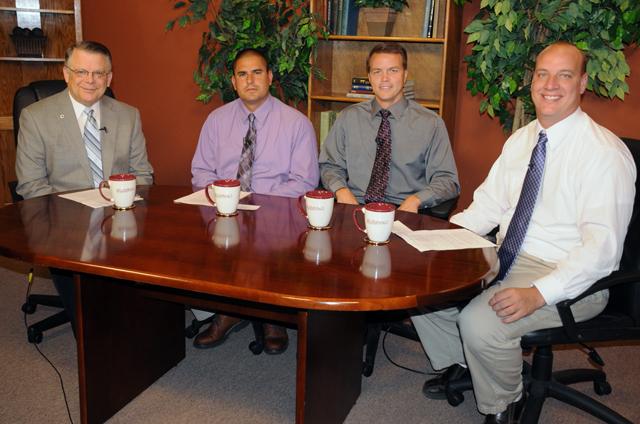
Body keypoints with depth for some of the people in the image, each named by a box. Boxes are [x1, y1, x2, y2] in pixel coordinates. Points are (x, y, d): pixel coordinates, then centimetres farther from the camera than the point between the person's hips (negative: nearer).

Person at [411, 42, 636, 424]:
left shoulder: (605, 152, -15)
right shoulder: (520, 140, 9)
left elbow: (602, 245, -21)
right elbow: (488, 205, 13)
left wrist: (539, 293, -31)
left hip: (566, 277, -7)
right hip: (504, 260, 7)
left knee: (479, 320, -29)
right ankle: (457, 363, 22)